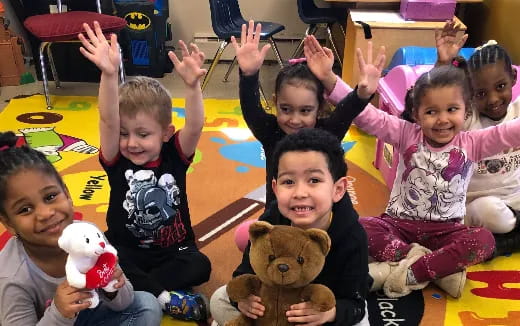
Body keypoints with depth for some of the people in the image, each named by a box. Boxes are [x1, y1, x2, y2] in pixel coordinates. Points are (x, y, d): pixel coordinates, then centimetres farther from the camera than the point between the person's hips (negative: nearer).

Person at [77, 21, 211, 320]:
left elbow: (195, 126, -29)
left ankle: (139, 289, -19)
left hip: (173, 249, 0)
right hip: (126, 249, 0)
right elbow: (108, 121, -28)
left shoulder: (175, 156, -11)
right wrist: (109, 74, -45)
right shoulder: (117, 160, -11)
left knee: (199, 266, -27)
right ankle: (165, 297, -24)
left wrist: (192, 85, -48)